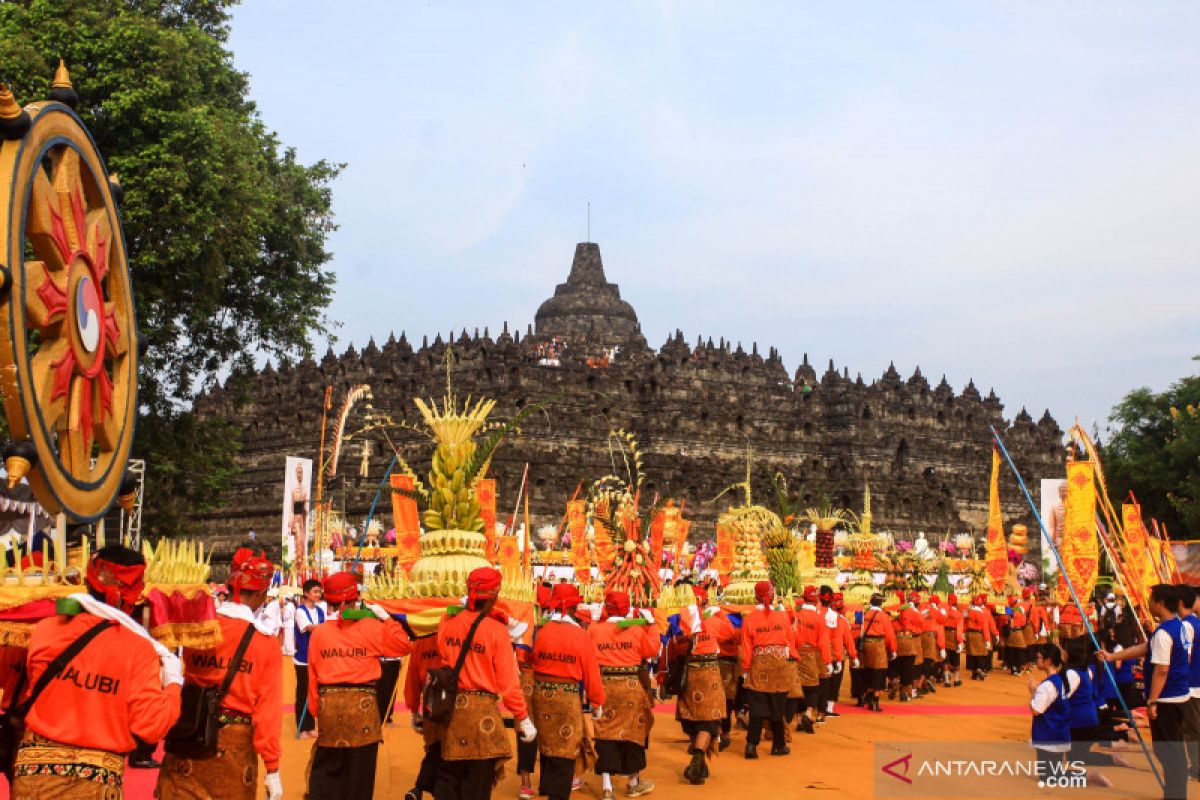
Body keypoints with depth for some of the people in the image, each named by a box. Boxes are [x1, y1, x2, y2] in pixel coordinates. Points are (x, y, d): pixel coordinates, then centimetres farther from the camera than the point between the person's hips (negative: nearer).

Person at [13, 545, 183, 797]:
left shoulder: (45, 629, -3)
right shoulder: (138, 649, -11)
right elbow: (151, 725, -13)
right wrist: (174, 682, 2)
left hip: (35, 768, 2)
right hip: (97, 779, -2)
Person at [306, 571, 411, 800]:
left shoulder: (318, 632, 1)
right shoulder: (370, 628, -6)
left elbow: (313, 675, 3)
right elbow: (404, 645, -1)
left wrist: (315, 708, 10)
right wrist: (386, 618, 3)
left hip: (328, 702, 2)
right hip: (362, 703, -2)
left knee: (325, 770, 13)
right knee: (359, 772, 9)